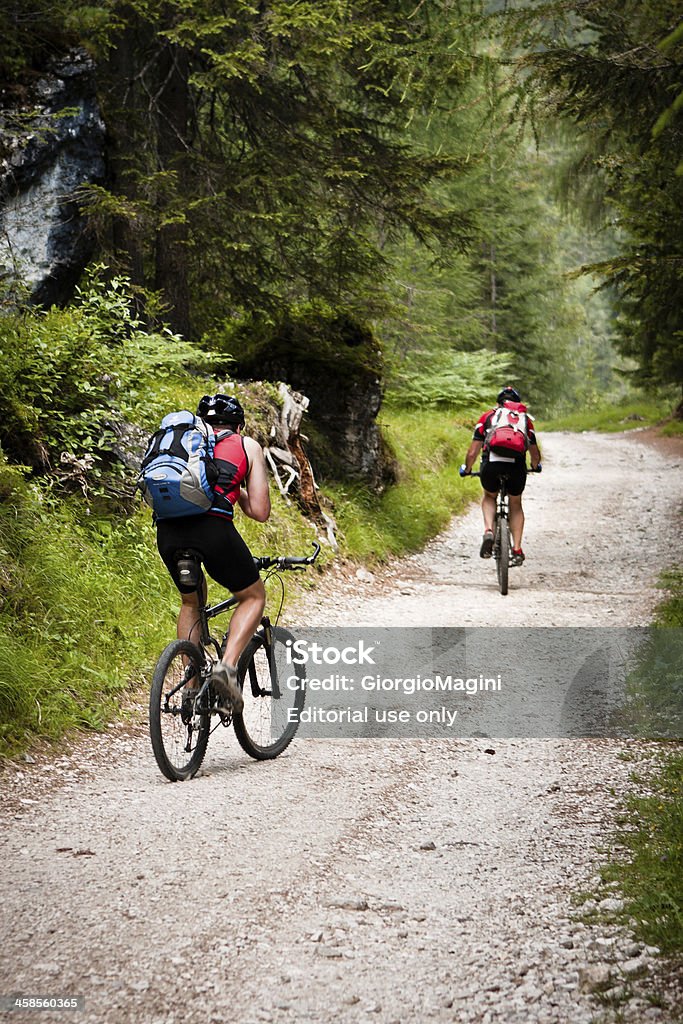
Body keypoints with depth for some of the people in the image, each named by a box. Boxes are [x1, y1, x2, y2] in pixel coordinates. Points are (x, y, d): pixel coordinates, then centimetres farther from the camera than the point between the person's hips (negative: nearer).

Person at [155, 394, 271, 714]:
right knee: (253, 597, 19)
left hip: (167, 531, 4)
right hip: (213, 526, -4)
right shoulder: (247, 446, 21)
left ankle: (192, 688, 24)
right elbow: (260, 512, 16)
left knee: (191, 602, 30)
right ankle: (227, 665, -4)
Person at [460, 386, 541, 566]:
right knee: (515, 505, 26)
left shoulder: (487, 417, 20)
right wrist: (536, 466, 44)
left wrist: (466, 469, 34)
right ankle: (517, 550, 18)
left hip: (490, 466, 0)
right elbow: (535, 454, 22)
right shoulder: (525, 420, 23)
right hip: (516, 467, 0)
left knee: (489, 497, 30)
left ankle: (488, 531, 4)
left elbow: (472, 452, 16)